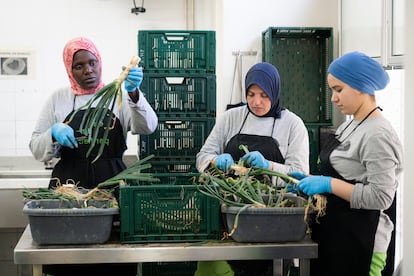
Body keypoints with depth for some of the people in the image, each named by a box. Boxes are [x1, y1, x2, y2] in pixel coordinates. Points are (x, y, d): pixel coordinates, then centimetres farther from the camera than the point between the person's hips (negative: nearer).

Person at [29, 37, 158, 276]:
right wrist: (54, 133, -13)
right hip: (69, 184, 1)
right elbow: (38, 150, 8)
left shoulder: (118, 96, 8)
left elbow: (147, 127, -9)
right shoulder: (58, 99, 9)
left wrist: (134, 93, -25)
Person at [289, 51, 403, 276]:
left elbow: (381, 197, -23)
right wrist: (312, 181, 3)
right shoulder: (350, 125, 10)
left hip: (356, 241, -9)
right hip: (333, 232, 9)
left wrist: (328, 184, -23)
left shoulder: (377, 135, -18)